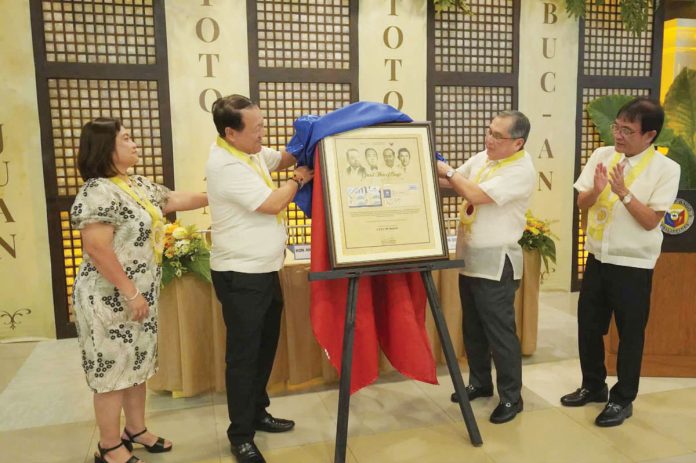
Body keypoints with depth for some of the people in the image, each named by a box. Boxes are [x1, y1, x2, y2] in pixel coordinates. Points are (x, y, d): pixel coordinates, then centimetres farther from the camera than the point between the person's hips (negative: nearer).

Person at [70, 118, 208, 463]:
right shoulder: (98, 192, -20)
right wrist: (130, 293, -23)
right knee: (114, 368, 3)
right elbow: (97, 249, -25)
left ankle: (136, 429, 34)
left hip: (140, 295, 9)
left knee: (137, 363, 18)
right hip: (111, 299, -9)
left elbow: (172, 200, 22)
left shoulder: (137, 184, 9)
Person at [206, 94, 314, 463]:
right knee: (244, 355, 1)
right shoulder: (225, 165, -22)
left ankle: (257, 413, 35)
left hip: (265, 270, 10)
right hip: (240, 277, -9)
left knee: (265, 347, 18)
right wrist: (300, 178, -6)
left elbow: (281, 158, 23)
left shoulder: (250, 150, 7)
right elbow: (272, 203, -21)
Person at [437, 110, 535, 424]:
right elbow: (455, 181, 15)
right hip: (470, 258, 8)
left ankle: (511, 397, 16)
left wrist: (445, 170, -12)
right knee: (473, 328, 18)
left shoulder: (521, 170, -17)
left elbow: (475, 195, -24)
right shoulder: (482, 157, 8)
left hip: (496, 263, -8)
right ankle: (480, 382, 34)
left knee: (499, 332, 0)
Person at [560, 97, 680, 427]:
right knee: (588, 326, 15)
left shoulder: (666, 169, -11)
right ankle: (593, 386, 35)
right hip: (597, 258, 5)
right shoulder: (602, 155, 1)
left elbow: (650, 221, -15)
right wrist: (597, 189, -20)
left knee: (630, 335, 8)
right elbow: (582, 203, 1)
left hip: (633, 265, -4)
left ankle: (622, 399, 25)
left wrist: (623, 192, -25)